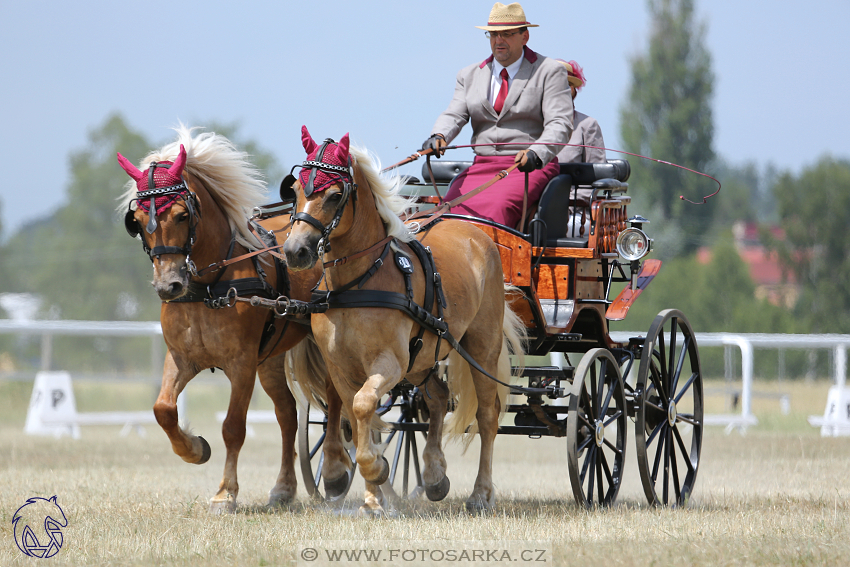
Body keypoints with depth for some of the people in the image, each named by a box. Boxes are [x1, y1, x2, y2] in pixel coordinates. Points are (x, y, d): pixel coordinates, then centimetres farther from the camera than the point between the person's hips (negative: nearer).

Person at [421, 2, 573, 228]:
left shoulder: (549, 72, 4)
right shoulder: (470, 75, 18)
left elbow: (559, 124, -7)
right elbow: (454, 115, 7)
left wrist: (536, 154, -27)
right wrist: (439, 136, -19)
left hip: (530, 168, -4)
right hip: (482, 166, 4)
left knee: (497, 208, -34)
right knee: (452, 211, -24)